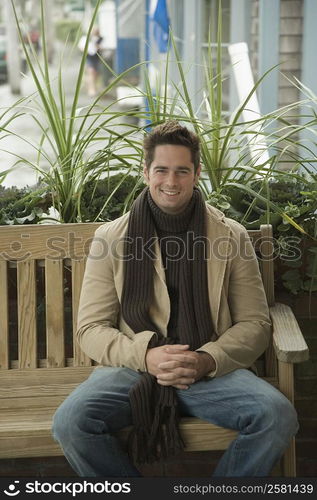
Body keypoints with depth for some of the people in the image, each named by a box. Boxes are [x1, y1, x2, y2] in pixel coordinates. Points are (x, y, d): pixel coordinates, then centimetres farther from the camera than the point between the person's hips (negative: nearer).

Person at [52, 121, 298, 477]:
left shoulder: (232, 236, 6)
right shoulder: (110, 237, 5)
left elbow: (255, 323, 5)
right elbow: (91, 328, 3)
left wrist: (207, 360, -15)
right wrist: (145, 355, -16)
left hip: (212, 369, 1)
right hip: (133, 368, 0)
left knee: (278, 416, -27)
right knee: (70, 421, -29)